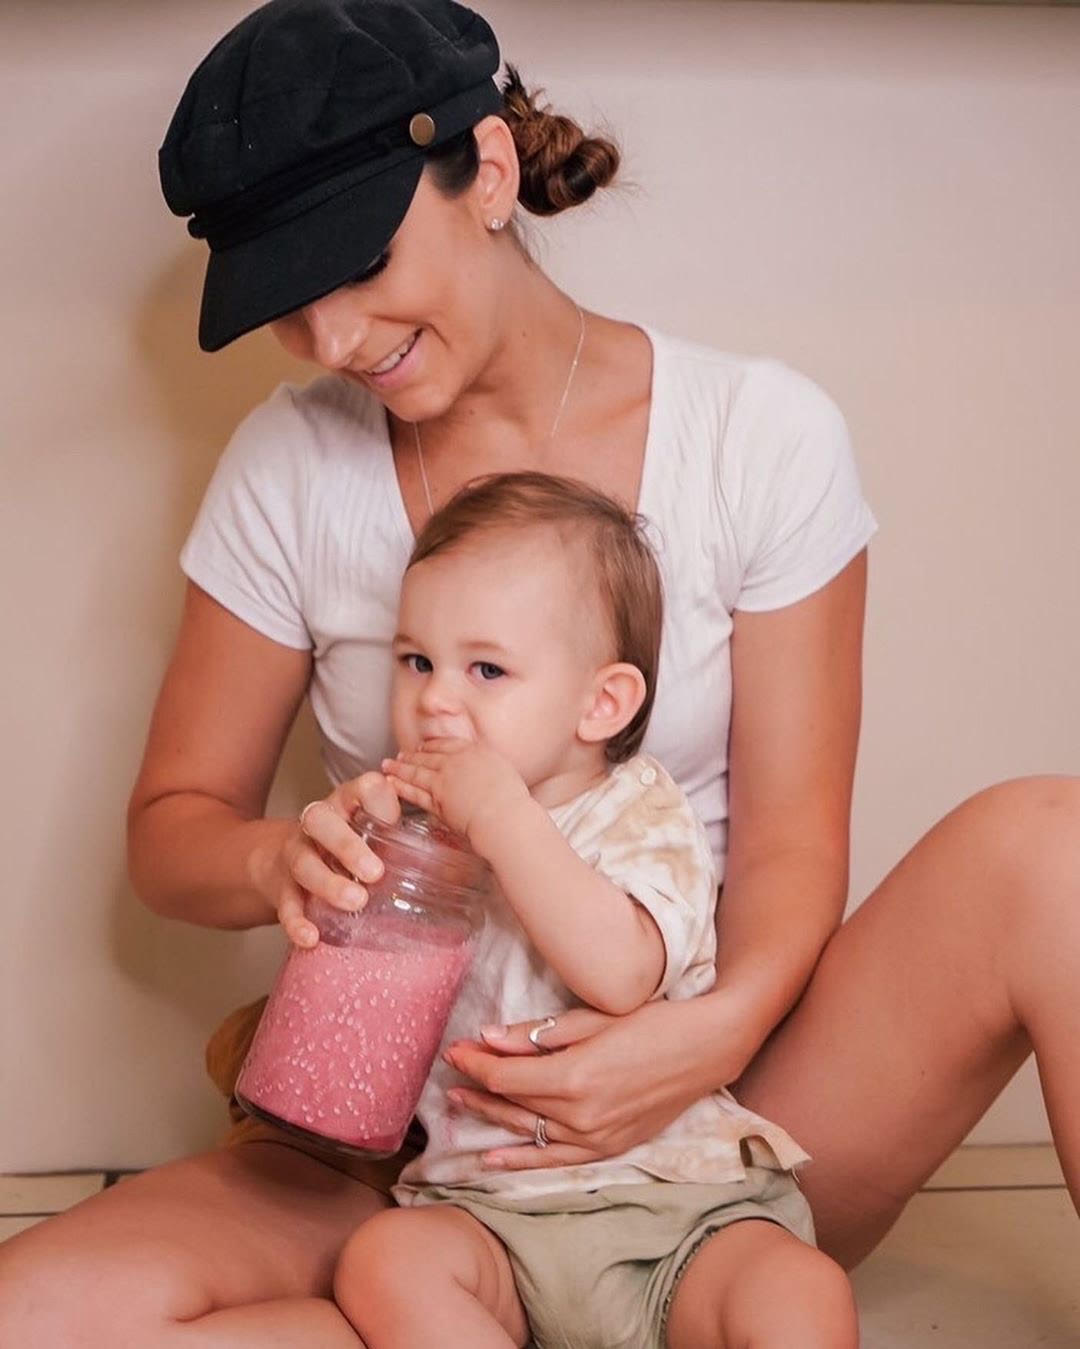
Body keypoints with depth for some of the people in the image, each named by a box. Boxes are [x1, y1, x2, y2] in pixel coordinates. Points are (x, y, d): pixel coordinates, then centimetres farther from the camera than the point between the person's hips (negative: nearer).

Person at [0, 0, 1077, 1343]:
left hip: (714, 1120, -1)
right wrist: (280, 861, -19)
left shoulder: (759, 432, -4)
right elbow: (169, 828, 5)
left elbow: (789, 837, -5)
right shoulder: (292, 468, 0)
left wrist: (724, 1023, -27)